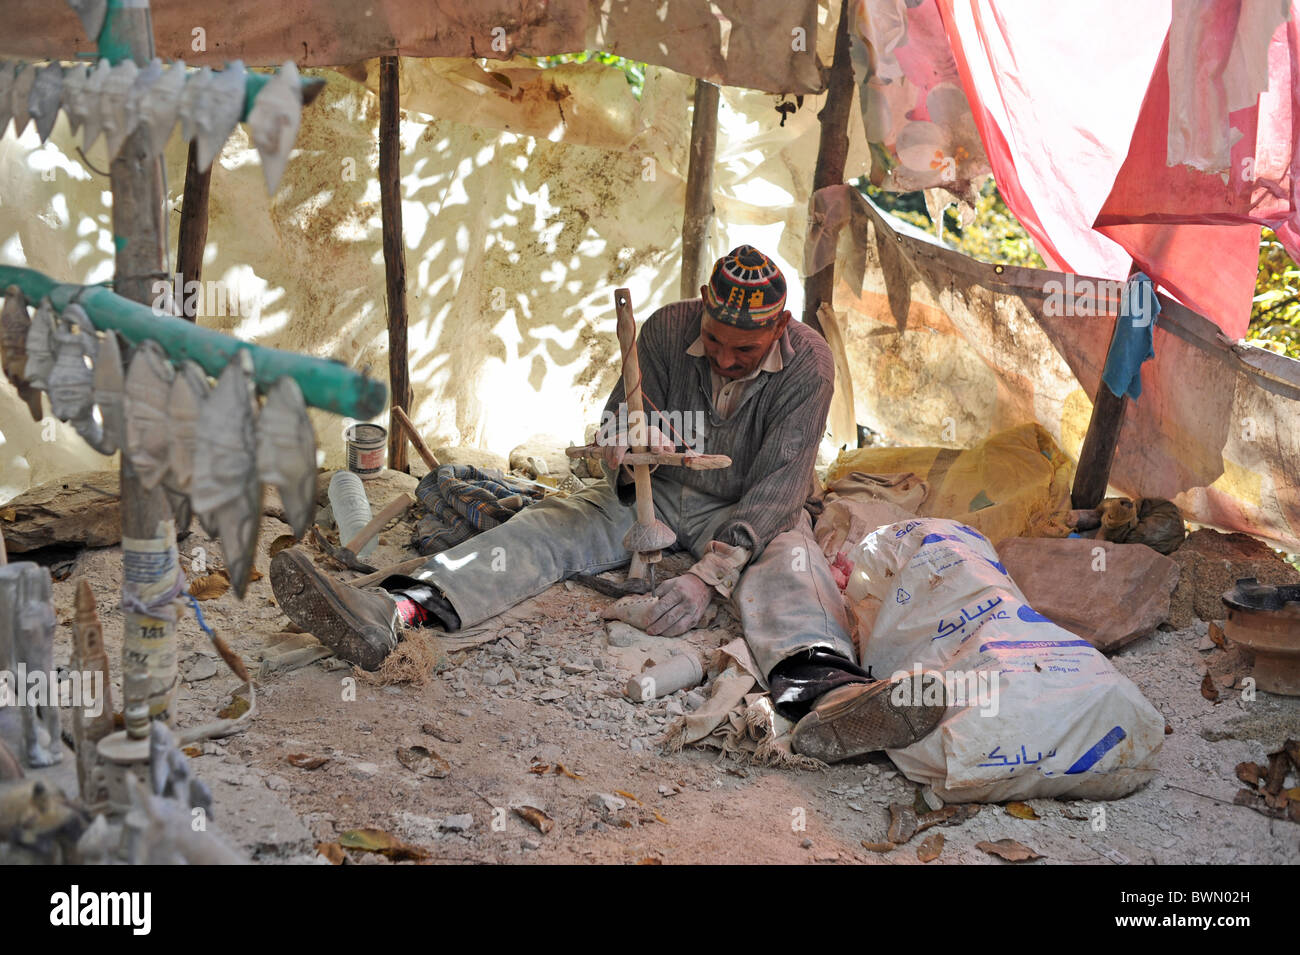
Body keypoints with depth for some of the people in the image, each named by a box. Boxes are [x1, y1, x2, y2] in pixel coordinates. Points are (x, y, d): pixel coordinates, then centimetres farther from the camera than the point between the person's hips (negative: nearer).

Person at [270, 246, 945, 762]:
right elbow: (615, 430, -7)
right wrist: (625, 446, -35)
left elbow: (779, 484, -28)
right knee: (546, 527, -18)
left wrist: (709, 576, -41)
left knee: (786, 560, -38)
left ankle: (823, 694, -72)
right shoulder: (668, 330, -13)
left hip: (753, 511, -4)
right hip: (658, 491, 4)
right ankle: (390, 613, -39)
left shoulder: (807, 364, -21)